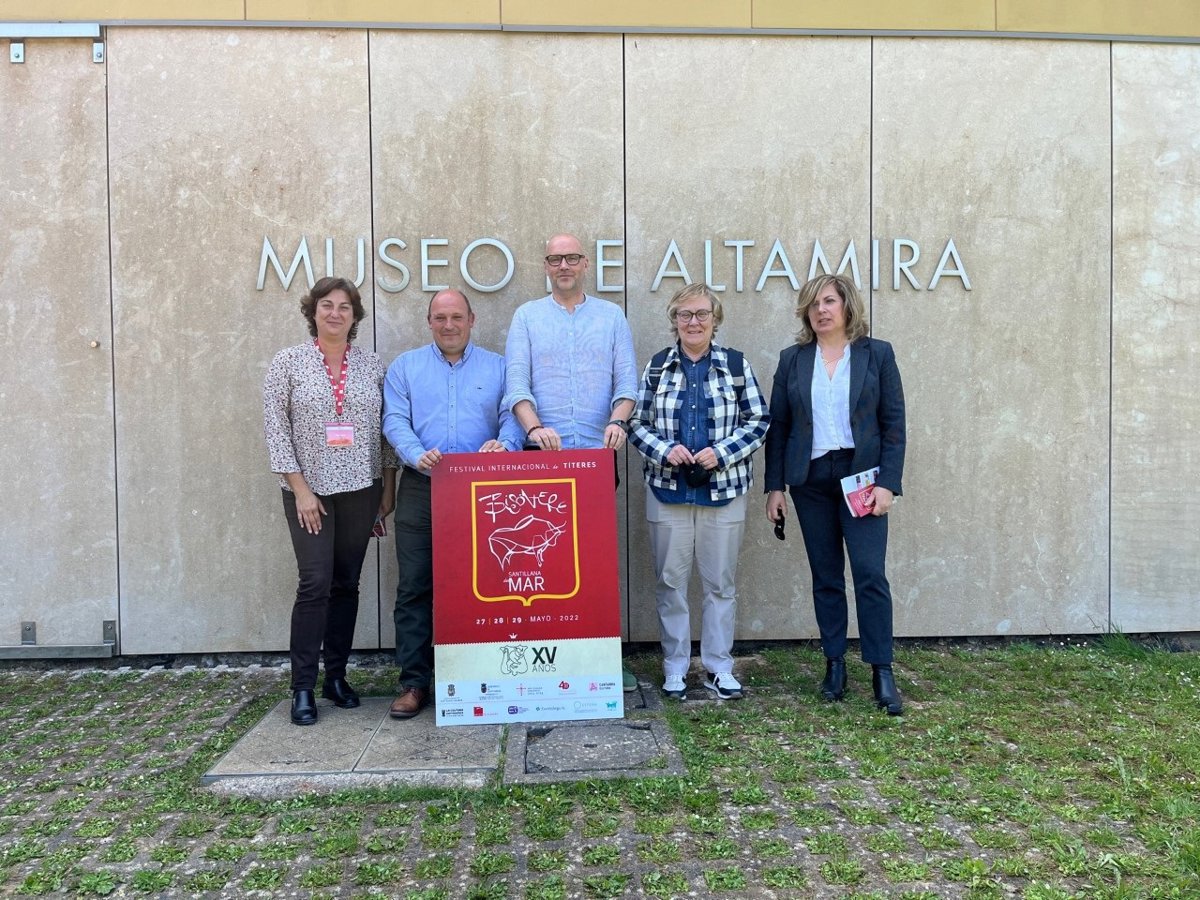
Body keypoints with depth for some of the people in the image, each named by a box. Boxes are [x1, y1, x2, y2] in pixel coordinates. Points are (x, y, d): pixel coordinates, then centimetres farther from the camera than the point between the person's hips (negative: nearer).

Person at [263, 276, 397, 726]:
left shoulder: (371, 364, 6)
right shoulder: (288, 362, -1)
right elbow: (275, 429, -4)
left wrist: (388, 489, 5)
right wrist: (299, 489, -10)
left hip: (361, 488, 3)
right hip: (309, 489, -2)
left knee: (347, 583, 8)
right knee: (315, 583, -7)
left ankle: (336, 676, 21)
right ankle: (303, 687, 4)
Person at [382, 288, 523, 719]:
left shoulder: (497, 367, 12)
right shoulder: (405, 367, 11)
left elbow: (512, 417, 3)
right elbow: (395, 420, 0)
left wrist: (503, 444, -20)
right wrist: (417, 455, -19)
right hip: (421, 490, 0)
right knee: (414, 587, 0)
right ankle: (414, 682, 9)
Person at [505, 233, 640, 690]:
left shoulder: (611, 316, 12)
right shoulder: (527, 316, 10)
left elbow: (627, 378, 5)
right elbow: (516, 381, 0)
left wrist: (618, 420, -14)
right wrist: (533, 427, -17)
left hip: (599, 452, 1)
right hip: (544, 454, 0)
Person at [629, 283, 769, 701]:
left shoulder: (737, 365, 2)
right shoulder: (657, 366, 4)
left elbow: (758, 421, 1)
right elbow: (637, 424, 5)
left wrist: (721, 452, -13)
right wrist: (664, 450, -14)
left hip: (723, 490, 0)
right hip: (668, 491, 1)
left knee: (721, 583, 7)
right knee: (670, 581, 6)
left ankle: (718, 667, 20)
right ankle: (674, 669, 19)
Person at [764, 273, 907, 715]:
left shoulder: (877, 354, 2)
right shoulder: (793, 359, 7)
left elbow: (894, 422, 0)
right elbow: (777, 426, 7)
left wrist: (887, 483, -9)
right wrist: (774, 486, 2)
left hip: (862, 477, -2)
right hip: (811, 481, 2)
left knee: (870, 574, -7)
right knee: (825, 578, 8)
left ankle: (882, 674, 2)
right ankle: (834, 667, 18)